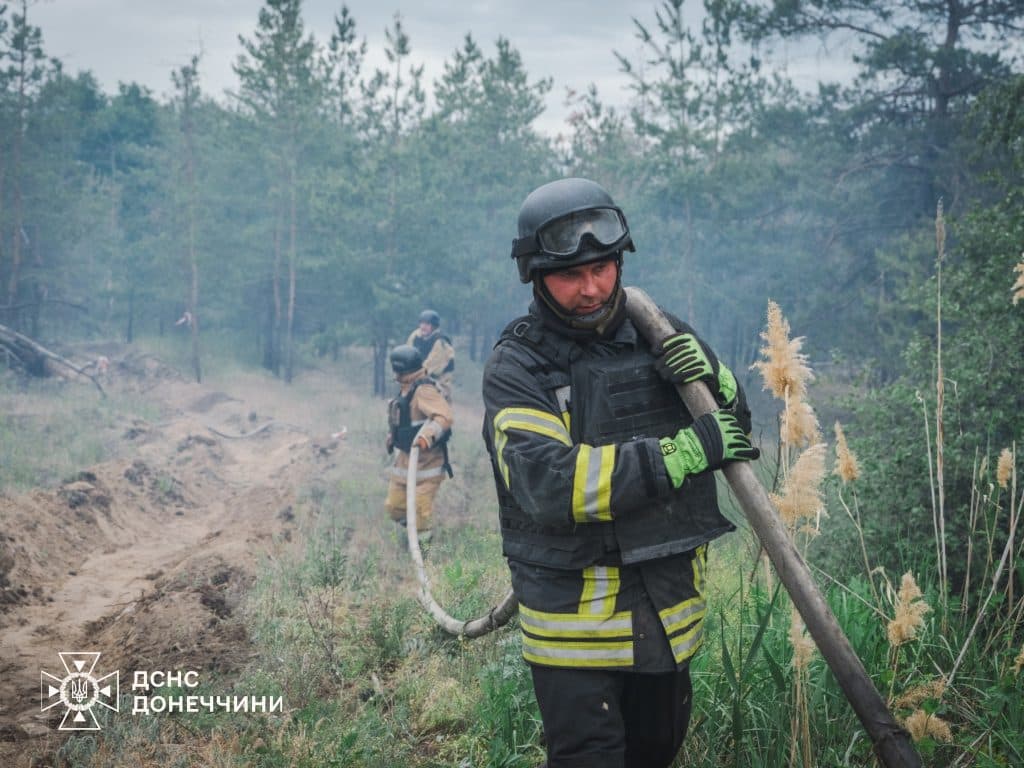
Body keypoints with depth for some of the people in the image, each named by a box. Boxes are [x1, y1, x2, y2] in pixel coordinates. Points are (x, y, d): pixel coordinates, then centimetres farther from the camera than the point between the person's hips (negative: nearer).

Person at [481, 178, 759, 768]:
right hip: (576, 614, -5)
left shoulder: (658, 338, 3)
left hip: (670, 606, 6)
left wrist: (713, 377, -11)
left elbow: (734, 429, 12)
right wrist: (682, 452, -29)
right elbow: (547, 483, -27)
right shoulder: (516, 369, -13)